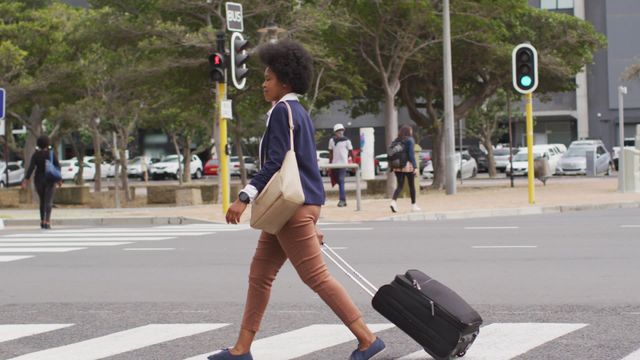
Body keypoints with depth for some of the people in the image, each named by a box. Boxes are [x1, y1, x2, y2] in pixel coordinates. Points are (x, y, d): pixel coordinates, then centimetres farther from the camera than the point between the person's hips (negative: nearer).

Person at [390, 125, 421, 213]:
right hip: (408, 165, -4)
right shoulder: (409, 140, -7)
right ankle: (413, 205, 17)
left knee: (400, 186, 5)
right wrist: (415, 167, -13)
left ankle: (393, 201, -18)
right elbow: (411, 154, -14)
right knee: (412, 186, 10)